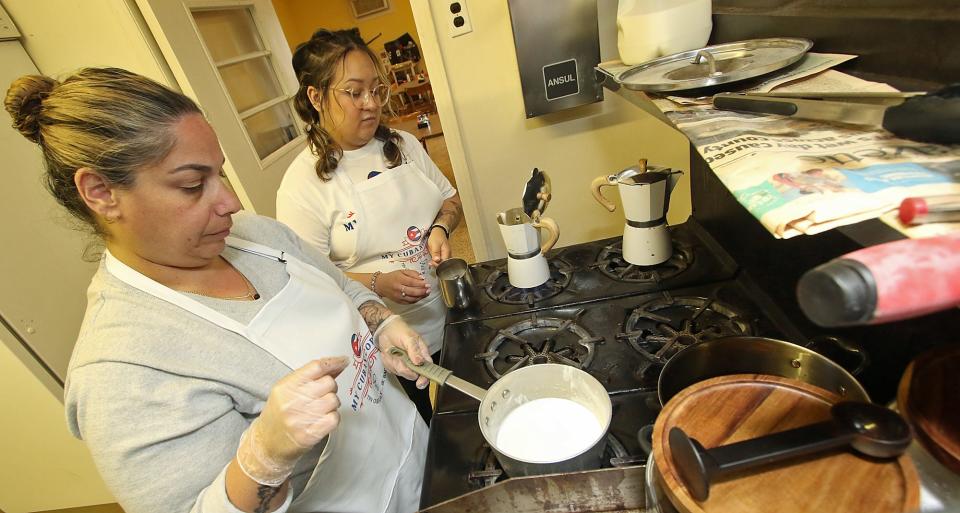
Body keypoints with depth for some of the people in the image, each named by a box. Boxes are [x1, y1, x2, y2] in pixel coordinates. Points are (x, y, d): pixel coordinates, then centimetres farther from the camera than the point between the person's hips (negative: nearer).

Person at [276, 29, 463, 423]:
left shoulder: (403, 144, -1)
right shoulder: (303, 183, -17)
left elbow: (449, 197, 8)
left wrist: (441, 227, -13)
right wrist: (376, 283, -28)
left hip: (451, 314, 5)